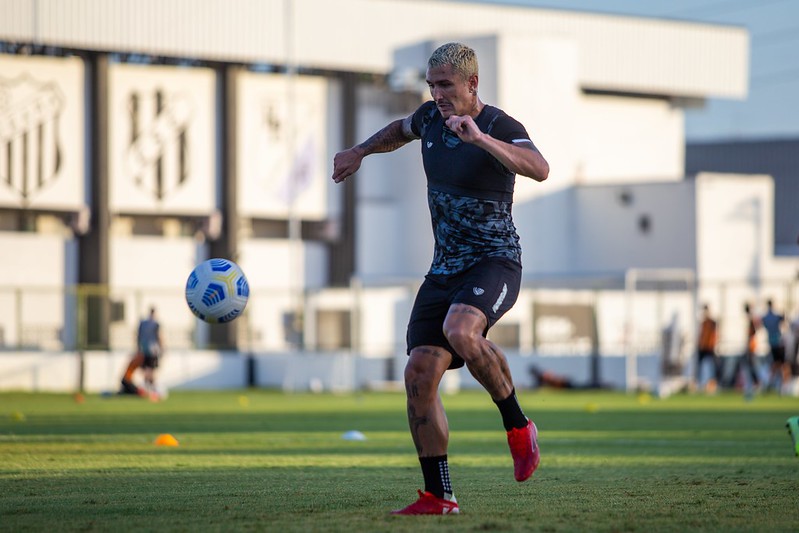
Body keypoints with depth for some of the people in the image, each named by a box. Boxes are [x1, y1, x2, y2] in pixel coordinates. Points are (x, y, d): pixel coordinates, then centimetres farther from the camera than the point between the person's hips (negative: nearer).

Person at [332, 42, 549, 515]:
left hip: (495, 262, -7)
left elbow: (540, 169, -35)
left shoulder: (500, 127, -14)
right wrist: (360, 151, 24)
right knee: (420, 374, -6)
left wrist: (479, 138, -42)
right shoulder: (432, 116, 7)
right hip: (445, 268, 7)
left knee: (460, 330, -37)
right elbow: (403, 129, 34)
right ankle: (439, 496, 2)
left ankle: (518, 426, -13)